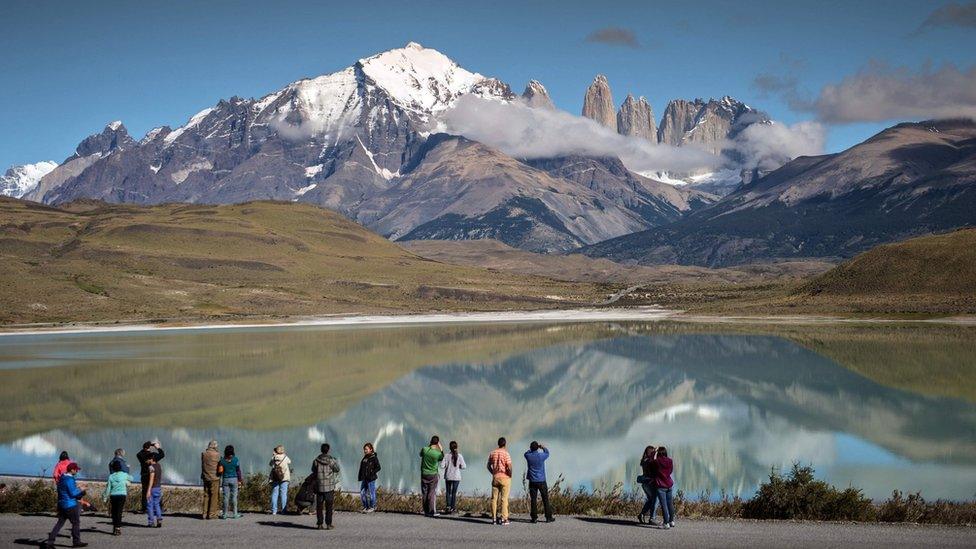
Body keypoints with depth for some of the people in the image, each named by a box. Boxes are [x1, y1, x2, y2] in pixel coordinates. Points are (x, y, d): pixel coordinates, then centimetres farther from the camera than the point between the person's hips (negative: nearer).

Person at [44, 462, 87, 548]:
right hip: (70, 505, -9)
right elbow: (73, 493, -20)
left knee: (60, 522, 11)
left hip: (61, 504, 9)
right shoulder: (69, 479, -19)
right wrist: (82, 492, -3)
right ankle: (76, 542, 12)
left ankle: (50, 541, 5)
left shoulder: (62, 478, 12)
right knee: (76, 522, 4)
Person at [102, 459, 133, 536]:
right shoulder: (124, 475, -1)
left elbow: (108, 488, 2)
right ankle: (118, 528, -8)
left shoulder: (111, 476, 0)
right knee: (119, 512, -2)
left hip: (113, 496, 1)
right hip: (122, 495, -1)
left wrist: (105, 497, 10)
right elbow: (131, 478, 19)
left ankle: (114, 528, 17)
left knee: (114, 512, 11)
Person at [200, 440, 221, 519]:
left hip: (205, 477, 5)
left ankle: (204, 513, 11)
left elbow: (202, 465, 8)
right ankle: (211, 514, -1)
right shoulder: (217, 454, -11)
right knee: (214, 496, 1)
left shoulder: (203, 454, 2)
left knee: (206, 495, 11)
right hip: (214, 477, -5)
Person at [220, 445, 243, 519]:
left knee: (226, 496, 5)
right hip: (234, 479, -1)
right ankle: (235, 514, 5)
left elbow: (220, 471, 1)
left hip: (225, 479, 2)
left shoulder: (222, 460, -1)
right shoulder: (236, 459, -6)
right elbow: (238, 471, -3)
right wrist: (240, 479, 5)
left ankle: (224, 514, 7)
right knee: (234, 496, 3)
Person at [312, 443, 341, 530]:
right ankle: (328, 524, 4)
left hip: (319, 486, 2)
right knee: (329, 506, 4)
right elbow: (337, 469, 5)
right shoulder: (331, 460, -10)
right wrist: (336, 462, 23)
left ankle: (320, 524, 9)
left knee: (319, 505, 9)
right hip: (329, 486, -2)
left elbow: (313, 470, 11)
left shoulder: (316, 460, -3)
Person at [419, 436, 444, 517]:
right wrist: (441, 449, 8)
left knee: (424, 493, 8)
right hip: (433, 475, -2)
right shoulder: (438, 453, -15)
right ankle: (432, 511, -4)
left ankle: (426, 511, 10)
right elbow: (442, 458, 9)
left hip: (424, 474, 2)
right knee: (432, 493, 1)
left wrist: (428, 446, 13)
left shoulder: (424, 449, -10)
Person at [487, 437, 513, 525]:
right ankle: (504, 519, -4)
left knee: (494, 498, 8)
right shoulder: (505, 453, -11)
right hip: (505, 478, -5)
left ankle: (494, 518, 8)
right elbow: (509, 467, -17)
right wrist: (510, 475, -1)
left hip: (495, 477, 5)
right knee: (504, 498, -2)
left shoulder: (492, 453, 6)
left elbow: (489, 466, 11)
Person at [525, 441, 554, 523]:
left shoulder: (528, 456, -6)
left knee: (533, 500, 4)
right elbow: (547, 453, 14)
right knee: (545, 499, 5)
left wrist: (531, 449, 33)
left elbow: (526, 453, 20)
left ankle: (534, 518, 2)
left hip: (532, 482, 1)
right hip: (542, 481, -1)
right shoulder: (541, 456, -10)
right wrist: (543, 447, 29)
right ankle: (548, 517, 8)